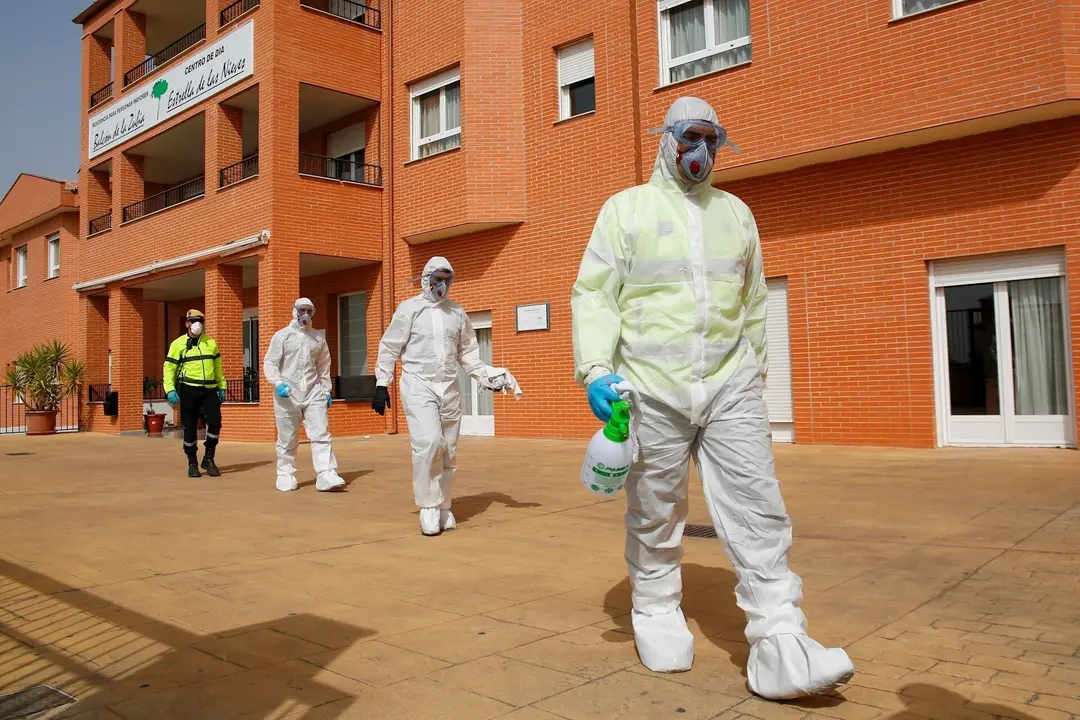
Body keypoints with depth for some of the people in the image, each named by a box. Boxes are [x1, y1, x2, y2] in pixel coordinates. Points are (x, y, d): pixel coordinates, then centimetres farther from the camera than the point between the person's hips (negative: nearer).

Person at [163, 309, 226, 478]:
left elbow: (218, 366, 20)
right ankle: (192, 464, 15)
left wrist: (221, 387, 17)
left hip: (210, 390, 3)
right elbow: (169, 367, 0)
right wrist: (170, 390, -11)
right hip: (189, 390, -3)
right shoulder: (178, 344, 2)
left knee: (215, 422, -9)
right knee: (190, 427, 3)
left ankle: (208, 459, 8)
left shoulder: (211, 343, 13)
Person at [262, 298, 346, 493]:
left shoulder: (318, 337, 11)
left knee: (321, 434, -9)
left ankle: (326, 477, -13)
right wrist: (278, 383, -19)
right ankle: (286, 476, 21)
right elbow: (269, 363, -3)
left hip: (313, 392, 2)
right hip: (287, 393, -2)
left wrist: (327, 390, 11)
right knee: (287, 439, 7)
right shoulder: (282, 336, 2)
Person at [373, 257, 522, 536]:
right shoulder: (409, 309, -1)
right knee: (428, 442, -21)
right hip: (418, 386, -4)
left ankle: (442, 508, 18)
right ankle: (428, 506, -8)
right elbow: (389, 348, 1)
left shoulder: (458, 312, 11)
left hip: (449, 388, 4)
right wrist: (381, 386, -2)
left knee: (449, 450, 6)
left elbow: (467, 351, 17)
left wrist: (485, 375, 4)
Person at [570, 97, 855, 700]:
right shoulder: (627, 208, 6)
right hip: (652, 386, -2)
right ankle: (657, 615, 25)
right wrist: (596, 368, -14)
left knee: (758, 506, -6)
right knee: (655, 513, 6)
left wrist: (758, 369, 23)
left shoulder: (736, 213, 17)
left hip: (731, 384, 3)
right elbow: (595, 293, -1)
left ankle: (780, 647, -4)